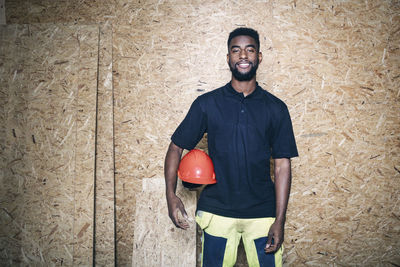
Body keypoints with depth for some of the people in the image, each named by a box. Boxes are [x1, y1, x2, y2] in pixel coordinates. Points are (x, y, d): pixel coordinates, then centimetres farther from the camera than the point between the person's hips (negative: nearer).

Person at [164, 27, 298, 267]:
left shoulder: (275, 108, 1)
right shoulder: (207, 103, 0)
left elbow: (282, 165, 0)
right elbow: (176, 147, 3)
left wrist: (280, 220, -5)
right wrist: (171, 195, -10)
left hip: (262, 213, 1)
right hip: (218, 210, 0)